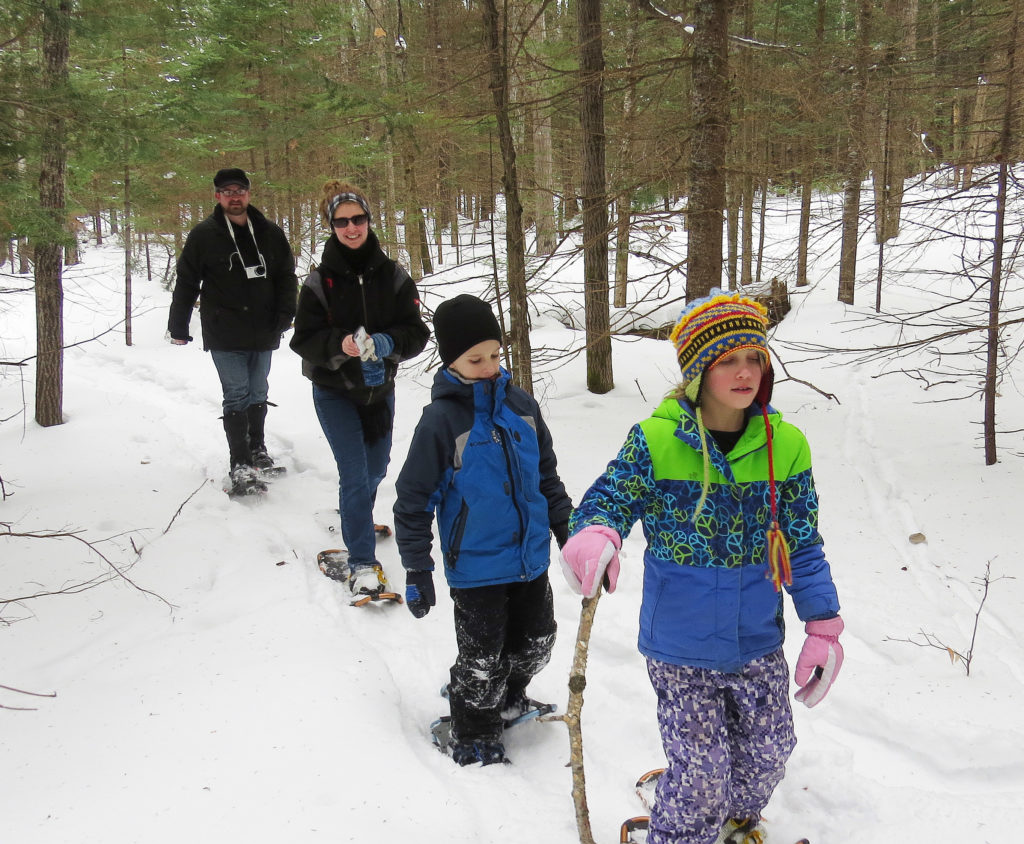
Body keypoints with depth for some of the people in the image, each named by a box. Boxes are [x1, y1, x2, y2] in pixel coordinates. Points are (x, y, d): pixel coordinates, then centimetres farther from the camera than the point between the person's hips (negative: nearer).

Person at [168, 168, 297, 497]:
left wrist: (285, 314, -3)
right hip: (224, 336, -3)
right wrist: (178, 327, 3)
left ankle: (257, 449, 32)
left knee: (258, 394, 15)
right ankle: (241, 465, -3)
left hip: (263, 334, 3)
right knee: (237, 396, -6)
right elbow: (186, 283, 2)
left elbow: (287, 277, 11)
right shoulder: (203, 235, -2)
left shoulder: (270, 234, 6)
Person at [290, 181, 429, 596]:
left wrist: (387, 343, -28)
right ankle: (361, 562, -4)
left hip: (380, 388, 4)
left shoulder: (393, 276, -4)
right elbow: (304, 339, -9)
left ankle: (356, 520, 50)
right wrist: (340, 344, -29)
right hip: (334, 393, -3)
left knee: (376, 467, 19)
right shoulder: (319, 281, -9)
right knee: (354, 473, -11)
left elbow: (417, 334, -7)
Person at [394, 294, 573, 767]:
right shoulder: (441, 419, -16)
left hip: (530, 557, 6)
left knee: (536, 642, 19)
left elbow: (546, 473, 13)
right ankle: (474, 734, 29)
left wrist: (566, 528, 16)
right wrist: (416, 570, -11)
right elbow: (414, 498, -11)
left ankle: (507, 695, 47)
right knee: (482, 657, 5)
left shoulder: (520, 405, 0)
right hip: (476, 566, -5)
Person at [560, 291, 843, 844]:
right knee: (701, 771, 1)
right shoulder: (655, 441, -15)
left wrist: (823, 628, -1)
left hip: (758, 647, 4)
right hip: (680, 652, -4)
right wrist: (595, 534, -35)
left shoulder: (787, 446, -6)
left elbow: (802, 545, 1)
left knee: (768, 751, 21)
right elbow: (609, 497, -10)